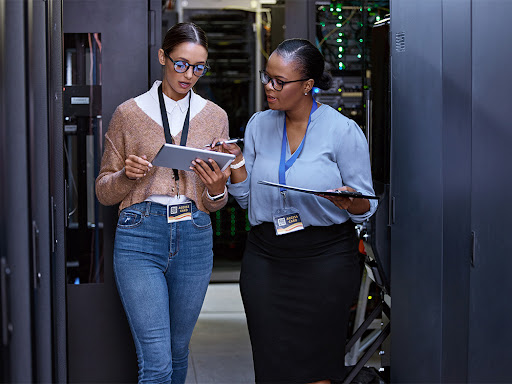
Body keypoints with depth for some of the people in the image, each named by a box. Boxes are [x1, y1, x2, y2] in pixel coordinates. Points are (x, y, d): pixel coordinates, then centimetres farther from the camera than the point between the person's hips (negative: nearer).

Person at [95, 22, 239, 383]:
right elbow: (104, 191, 7)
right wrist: (127, 175, -14)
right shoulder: (129, 113, 2)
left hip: (194, 239, 3)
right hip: (140, 236, -3)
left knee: (178, 350, 16)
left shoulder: (215, 116, 9)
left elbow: (214, 203, 13)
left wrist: (216, 189, -11)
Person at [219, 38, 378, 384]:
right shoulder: (259, 125, 7)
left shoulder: (343, 131, -6)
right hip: (265, 258, 4)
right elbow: (246, 198, 12)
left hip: (324, 259, -3)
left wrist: (350, 202, -25)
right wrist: (236, 162, -5)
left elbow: (367, 207, -3)